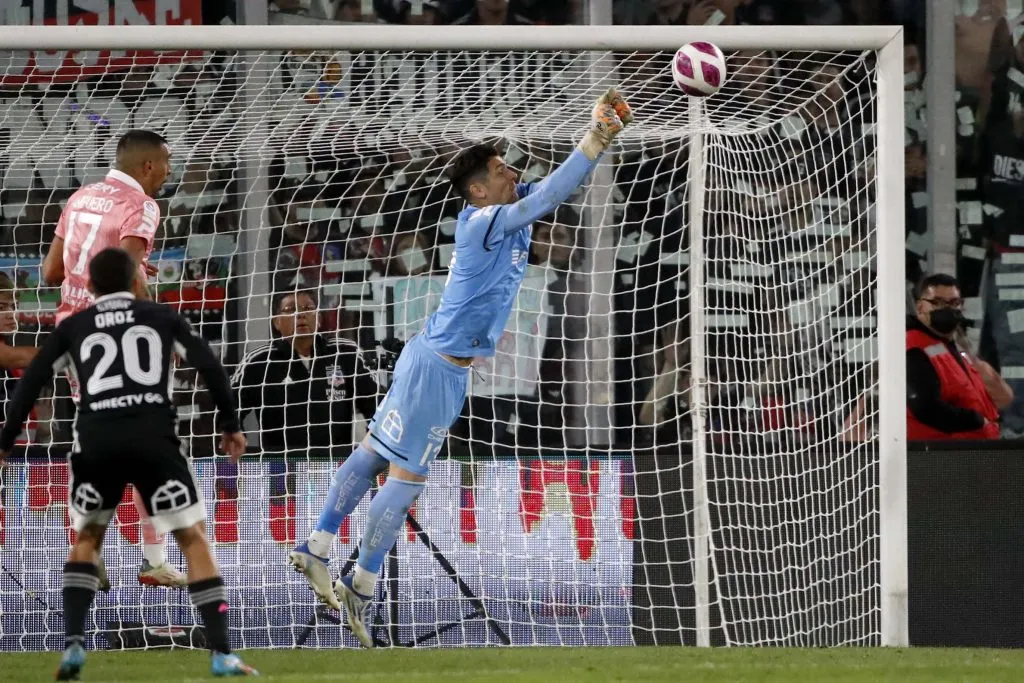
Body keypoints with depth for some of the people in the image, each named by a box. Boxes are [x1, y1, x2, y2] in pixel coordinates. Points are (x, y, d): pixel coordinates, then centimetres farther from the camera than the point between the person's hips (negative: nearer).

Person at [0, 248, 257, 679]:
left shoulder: (72, 328, 19)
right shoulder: (161, 318, 17)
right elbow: (209, 366, 8)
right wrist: (230, 425, 15)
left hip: (95, 442, 1)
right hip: (153, 438, -1)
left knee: (86, 538, 23)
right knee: (193, 537, 7)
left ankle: (73, 644, 6)